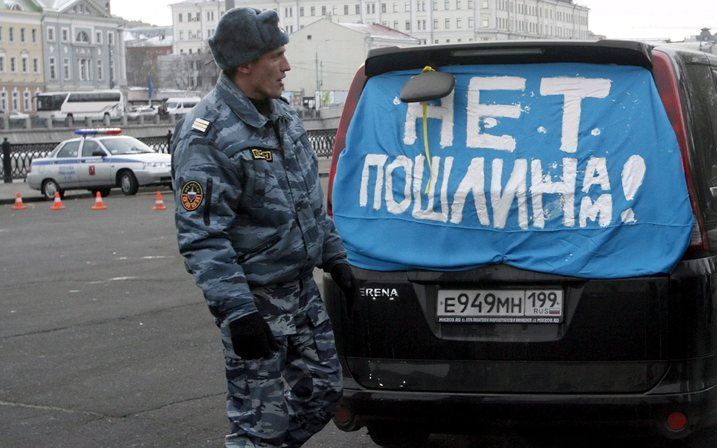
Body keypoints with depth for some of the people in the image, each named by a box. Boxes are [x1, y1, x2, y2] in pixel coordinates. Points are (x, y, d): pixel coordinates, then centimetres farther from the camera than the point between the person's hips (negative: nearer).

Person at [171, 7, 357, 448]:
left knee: (323, 393, 16)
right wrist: (236, 311, -25)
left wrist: (334, 256, 19)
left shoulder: (283, 115, 9)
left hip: (303, 290, 8)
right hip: (256, 299, -8)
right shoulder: (207, 136, -18)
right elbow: (201, 238, -21)